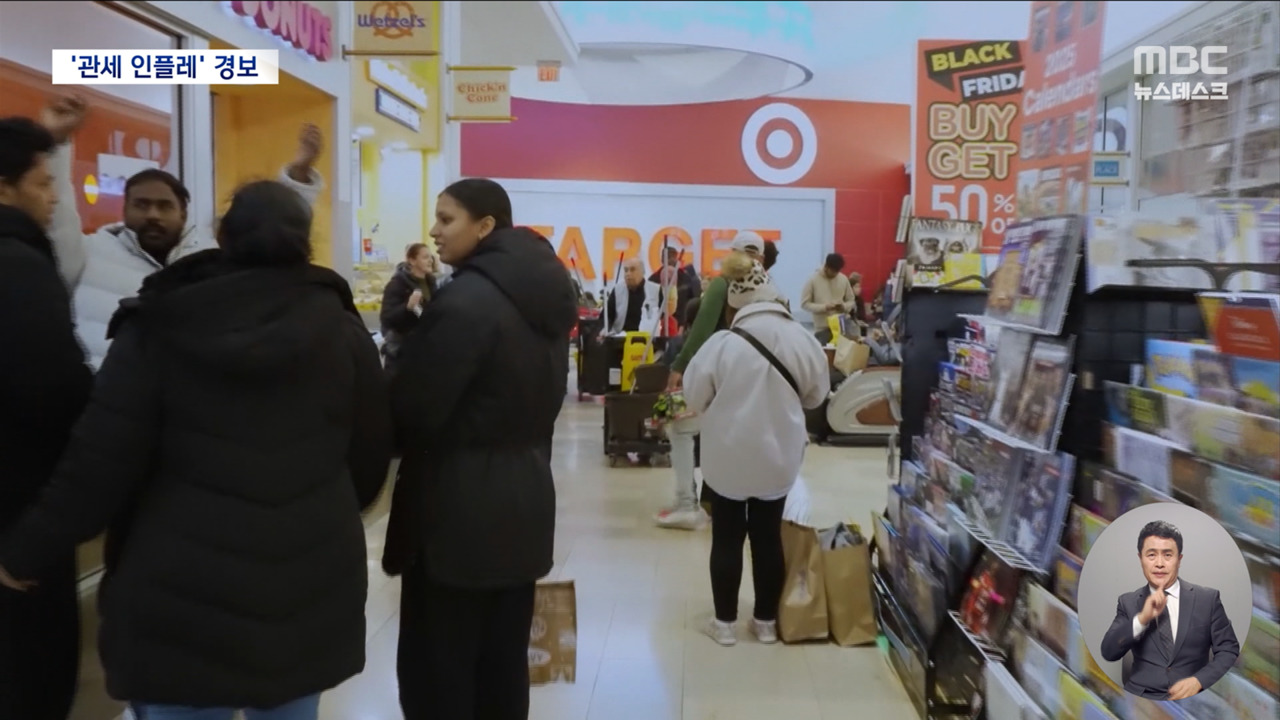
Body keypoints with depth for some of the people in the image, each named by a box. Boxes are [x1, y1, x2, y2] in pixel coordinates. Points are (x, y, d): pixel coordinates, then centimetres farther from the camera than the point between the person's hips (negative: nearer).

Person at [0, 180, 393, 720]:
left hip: (183, 593, -2)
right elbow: (369, 460, 5)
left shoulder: (159, 324, -7)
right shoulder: (341, 329, -1)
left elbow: (99, 464, -8)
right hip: (310, 588, 2)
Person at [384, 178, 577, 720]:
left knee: (437, 666, 3)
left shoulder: (466, 300, -18)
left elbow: (413, 407, -17)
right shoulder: (544, 294, 9)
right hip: (525, 496, 9)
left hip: (460, 505, -8)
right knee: (503, 662, 16)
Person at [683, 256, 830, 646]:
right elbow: (817, 393, 4)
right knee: (769, 536, 14)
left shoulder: (722, 343, -19)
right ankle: (766, 621, 24)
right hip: (779, 456, 3)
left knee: (727, 538, 10)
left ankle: (725, 622, 19)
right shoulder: (802, 339, -10)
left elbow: (694, 397, -7)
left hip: (728, 456, -2)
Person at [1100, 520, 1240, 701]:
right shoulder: (1128, 603, 8)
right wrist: (1141, 619, -14)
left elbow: (1229, 651, 6)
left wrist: (1198, 681, -11)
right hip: (1141, 699, 0)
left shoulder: (1208, 598, 6)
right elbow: (1108, 653, -1)